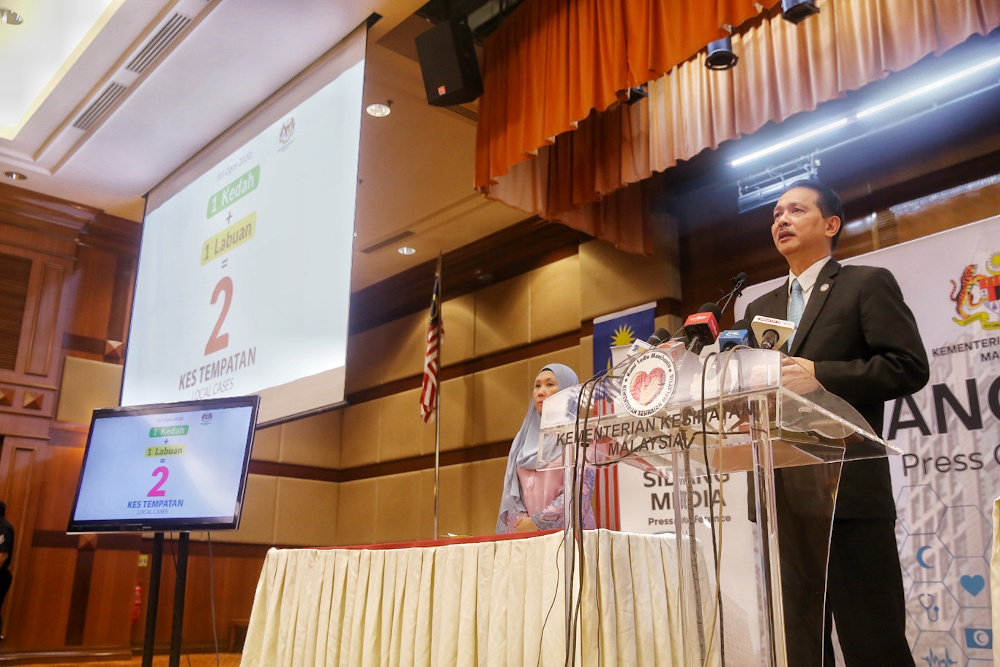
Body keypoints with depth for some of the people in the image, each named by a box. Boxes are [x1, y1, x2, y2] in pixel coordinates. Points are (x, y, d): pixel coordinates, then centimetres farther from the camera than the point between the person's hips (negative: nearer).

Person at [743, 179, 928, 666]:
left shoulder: (867, 285, 4)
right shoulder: (760, 308, 21)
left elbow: (910, 367, -7)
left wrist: (819, 375, -16)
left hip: (847, 486, -5)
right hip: (780, 495, 6)